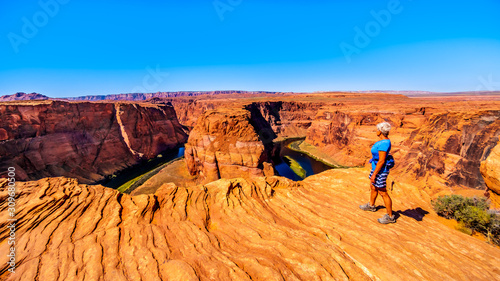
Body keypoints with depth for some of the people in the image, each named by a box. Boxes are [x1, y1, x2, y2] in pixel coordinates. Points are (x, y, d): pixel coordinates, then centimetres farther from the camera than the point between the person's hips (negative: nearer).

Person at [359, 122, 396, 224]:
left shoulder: (384, 144, -27)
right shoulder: (385, 140, 4)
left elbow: (381, 161, -27)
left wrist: (374, 174, -21)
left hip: (380, 170, -10)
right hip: (376, 168, 10)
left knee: (383, 193, 1)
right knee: (373, 187, 25)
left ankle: (390, 216, 14)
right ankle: (371, 205, 47)